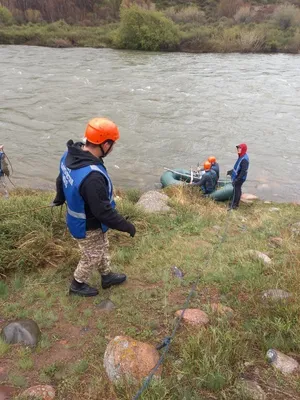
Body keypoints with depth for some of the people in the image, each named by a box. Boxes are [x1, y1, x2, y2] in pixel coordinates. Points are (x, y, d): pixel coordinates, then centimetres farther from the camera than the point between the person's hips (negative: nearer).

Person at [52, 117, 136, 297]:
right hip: (88, 227, -8)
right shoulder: (93, 176, -42)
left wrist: (60, 198, 28)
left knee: (102, 247, 29)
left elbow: (61, 179, 8)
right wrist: (126, 225, -19)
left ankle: (107, 276, 52)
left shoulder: (70, 155, -12)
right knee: (92, 257, 19)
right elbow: (104, 211, -34)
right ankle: (78, 285, 45)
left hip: (78, 218, 9)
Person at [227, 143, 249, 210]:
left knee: (236, 191, 1)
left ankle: (234, 205, 13)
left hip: (239, 178, -10)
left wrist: (238, 179, -29)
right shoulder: (241, 156, 5)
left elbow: (244, 171, -30)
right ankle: (236, 203, 34)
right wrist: (231, 171, 25)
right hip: (237, 177, 10)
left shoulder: (244, 159, -26)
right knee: (237, 190, 20)